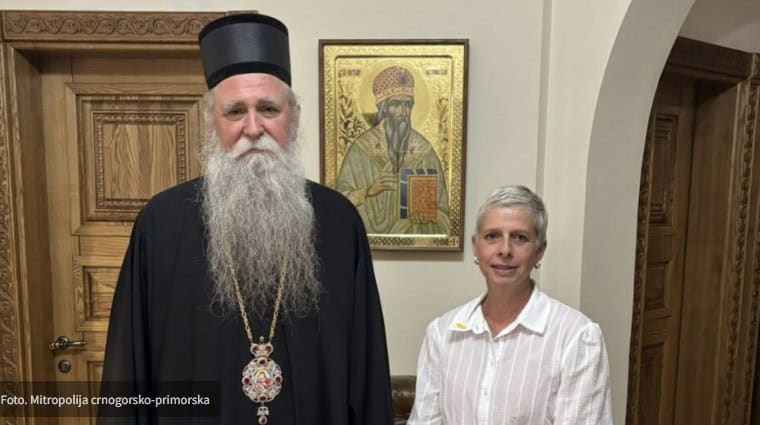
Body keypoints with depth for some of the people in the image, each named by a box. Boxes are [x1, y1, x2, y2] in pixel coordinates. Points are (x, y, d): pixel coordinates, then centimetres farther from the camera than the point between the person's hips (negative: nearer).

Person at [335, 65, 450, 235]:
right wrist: (368, 191, -16)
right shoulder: (361, 148, -2)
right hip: (370, 237, 0)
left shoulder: (424, 150, 2)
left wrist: (428, 215, -12)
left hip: (414, 239, 1)